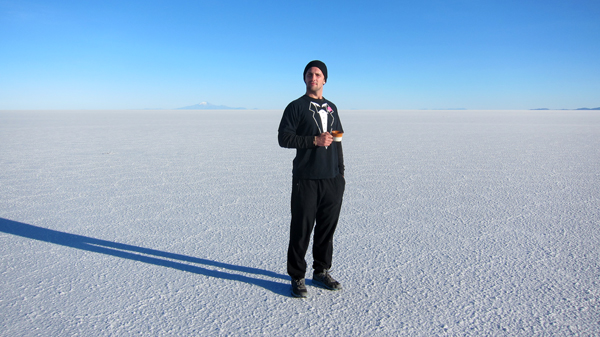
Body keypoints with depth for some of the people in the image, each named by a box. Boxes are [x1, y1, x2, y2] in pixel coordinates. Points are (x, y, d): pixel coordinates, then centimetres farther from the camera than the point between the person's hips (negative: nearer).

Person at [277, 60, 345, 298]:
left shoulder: (331, 108, 18)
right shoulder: (296, 107, 1)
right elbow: (283, 138, -8)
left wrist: (341, 173, 15)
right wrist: (315, 140, -16)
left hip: (332, 180, 6)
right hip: (306, 180, -5)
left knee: (327, 228, 12)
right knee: (302, 229, 0)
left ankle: (321, 272, 27)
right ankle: (297, 278, 14)